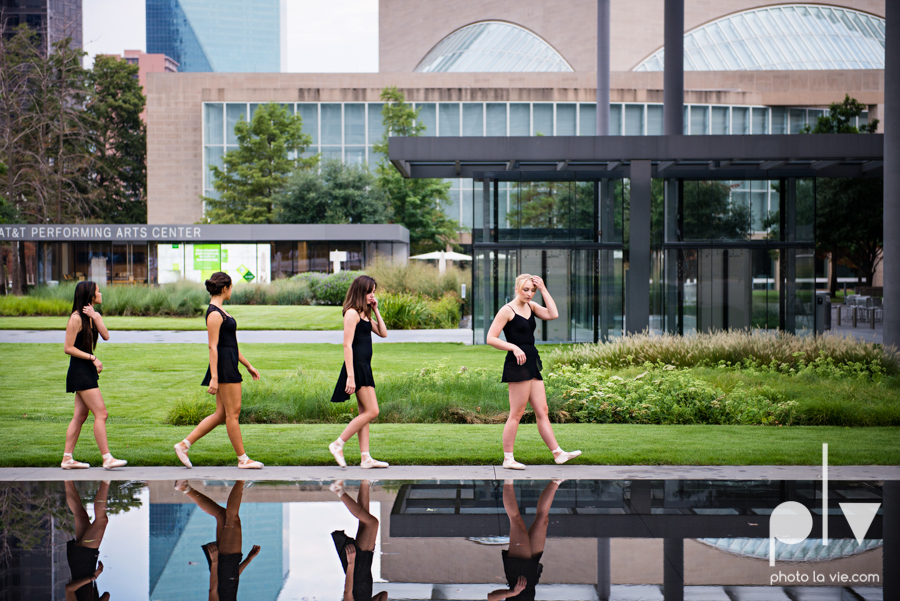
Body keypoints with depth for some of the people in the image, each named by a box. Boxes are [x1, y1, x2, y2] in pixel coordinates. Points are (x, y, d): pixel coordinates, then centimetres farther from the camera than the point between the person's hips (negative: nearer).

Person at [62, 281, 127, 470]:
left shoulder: (93, 316, 13)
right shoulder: (76, 318, -12)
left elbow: (106, 336, -1)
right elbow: (68, 348, -14)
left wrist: (95, 317, -12)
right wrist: (92, 358, -17)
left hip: (88, 370, 9)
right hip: (79, 371, -9)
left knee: (80, 416, 9)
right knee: (101, 413, -12)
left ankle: (67, 458, 11)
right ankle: (107, 458, -12)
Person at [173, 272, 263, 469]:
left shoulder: (219, 311, 18)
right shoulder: (215, 314, -14)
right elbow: (213, 347, -19)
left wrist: (248, 366, 24)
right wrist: (214, 377, -22)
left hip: (230, 366, 10)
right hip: (224, 366, -10)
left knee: (221, 414, 10)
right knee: (233, 413, -4)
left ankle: (184, 445, 10)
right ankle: (243, 459, 2)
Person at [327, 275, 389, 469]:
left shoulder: (365, 314, 15)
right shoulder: (352, 313, -12)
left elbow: (383, 333, 17)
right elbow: (347, 345, -17)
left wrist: (375, 310, 9)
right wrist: (350, 376, -21)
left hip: (365, 367, 10)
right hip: (356, 366, -10)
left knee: (364, 413, 8)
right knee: (372, 411, -10)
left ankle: (365, 457, 9)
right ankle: (338, 444, -4)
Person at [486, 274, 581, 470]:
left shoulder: (531, 307, 14)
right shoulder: (507, 310, -7)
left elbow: (553, 314, 0)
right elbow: (491, 338, -10)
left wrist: (544, 290, -1)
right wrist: (514, 347, -20)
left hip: (532, 365, 8)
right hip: (517, 365, -8)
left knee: (542, 411, 9)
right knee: (516, 413, -5)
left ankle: (558, 453, 10)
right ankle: (508, 459, 2)